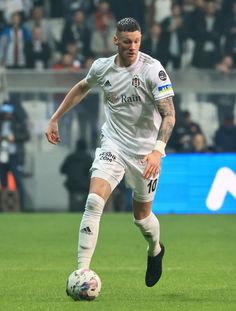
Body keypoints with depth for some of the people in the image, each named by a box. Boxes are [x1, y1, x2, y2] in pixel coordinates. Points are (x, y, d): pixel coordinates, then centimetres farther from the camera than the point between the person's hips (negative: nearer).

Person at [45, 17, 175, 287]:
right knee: (94, 201, -19)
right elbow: (82, 88, 20)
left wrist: (158, 149, -34)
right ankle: (81, 272, -20)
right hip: (113, 143, 2)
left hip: (145, 150, -2)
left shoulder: (152, 69, -17)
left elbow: (169, 114, -20)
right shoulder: (102, 67, -3)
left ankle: (155, 250, 46)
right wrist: (55, 118, 20)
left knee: (141, 215, 11)